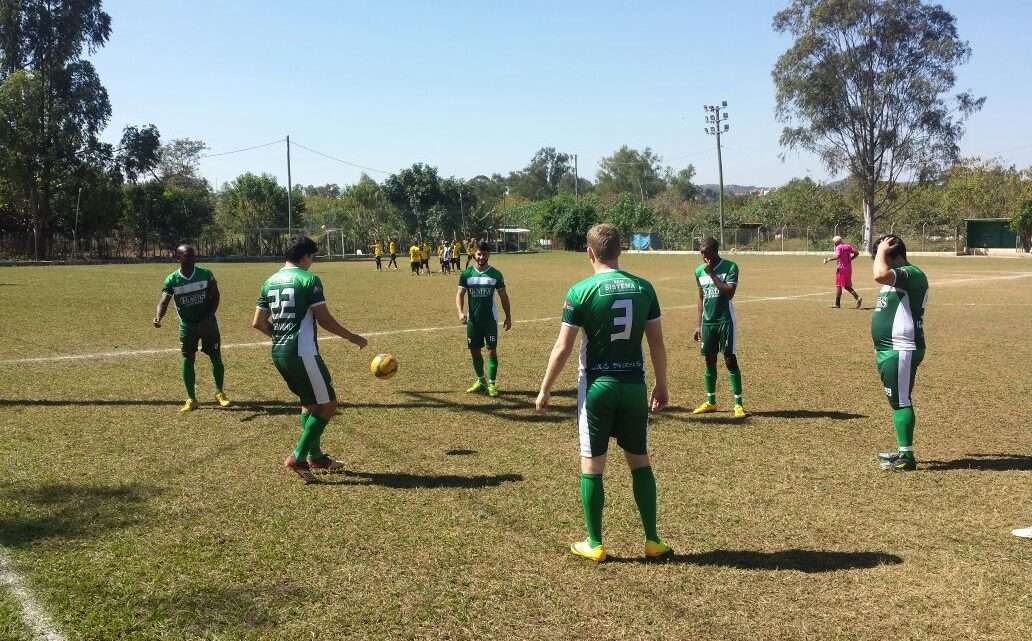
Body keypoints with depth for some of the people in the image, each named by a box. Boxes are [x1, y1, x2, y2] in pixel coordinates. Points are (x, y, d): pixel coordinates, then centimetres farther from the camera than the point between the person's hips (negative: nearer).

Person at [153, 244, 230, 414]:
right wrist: (158, 317, -40)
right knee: (187, 360, -1)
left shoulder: (205, 274, -10)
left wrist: (208, 317, -16)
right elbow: (164, 302, -19)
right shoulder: (172, 280, -11)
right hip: (187, 325, 0)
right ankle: (191, 399, 9)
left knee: (216, 358, 2)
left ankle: (219, 392, 22)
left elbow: (215, 297, -4)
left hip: (207, 323, 0)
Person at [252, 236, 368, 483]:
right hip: (302, 352, -8)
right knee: (328, 405, 2)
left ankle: (316, 457, 27)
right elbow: (324, 319, -13)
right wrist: (352, 337, -1)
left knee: (309, 403, 22)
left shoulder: (270, 282, 12)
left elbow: (258, 323, 12)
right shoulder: (309, 279, -10)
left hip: (278, 352, 8)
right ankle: (297, 457, -2)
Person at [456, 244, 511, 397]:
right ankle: (481, 381, 25)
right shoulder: (466, 274, -1)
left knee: (492, 350, -5)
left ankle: (492, 383, 2)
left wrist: (508, 316, 3)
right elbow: (460, 294, -4)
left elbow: (503, 296, 5)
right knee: (474, 351, 9)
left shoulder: (496, 274, -2)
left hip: (490, 319, -2)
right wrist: (460, 312, -21)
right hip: (473, 319, 2)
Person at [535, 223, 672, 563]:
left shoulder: (581, 291, -11)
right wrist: (662, 385, 15)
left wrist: (544, 390, 1)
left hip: (597, 386, -3)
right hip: (634, 385, 3)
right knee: (640, 461, 14)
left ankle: (594, 544, 16)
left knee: (592, 465, 8)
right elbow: (657, 342, 3)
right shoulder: (643, 287, 0)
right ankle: (652, 540, 19)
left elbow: (562, 349, -10)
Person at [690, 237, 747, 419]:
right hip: (708, 322, 5)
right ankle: (710, 402, 19)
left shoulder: (730, 267, -9)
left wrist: (712, 274, -19)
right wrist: (698, 324, 12)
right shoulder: (699, 271, 7)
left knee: (730, 360, -5)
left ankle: (738, 404, -1)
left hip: (725, 320, -5)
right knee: (709, 361, 9)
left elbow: (729, 293, -20)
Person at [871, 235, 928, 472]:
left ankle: (907, 457, -2)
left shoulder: (912, 274, -17)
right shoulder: (897, 278, 16)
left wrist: (882, 250, -19)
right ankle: (903, 452, 25)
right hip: (889, 350, 11)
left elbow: (880, 275, -36)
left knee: (901, 401, -7)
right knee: (897, 400, 16)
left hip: (901, 352, -11)